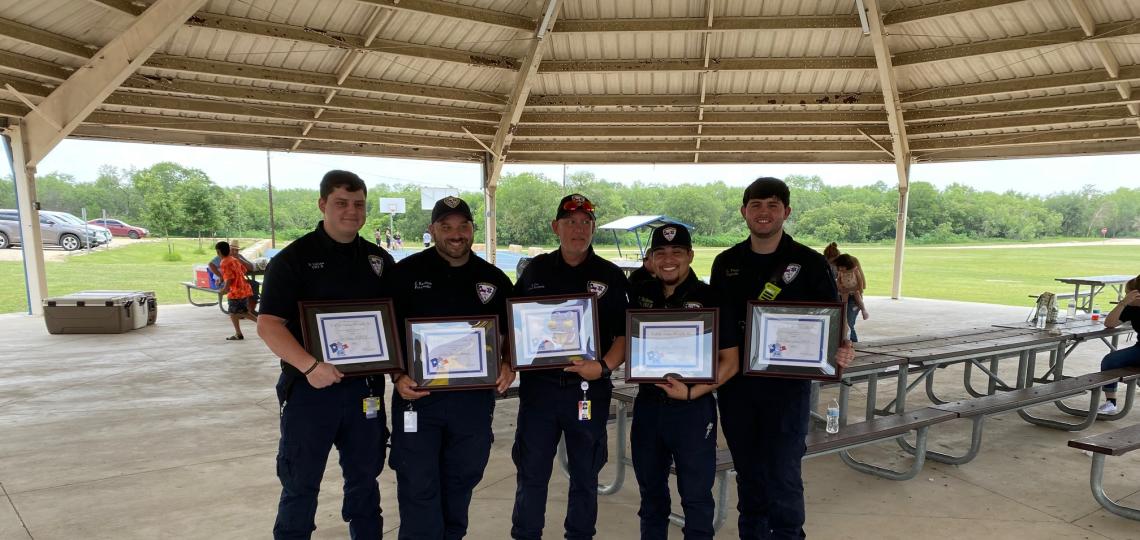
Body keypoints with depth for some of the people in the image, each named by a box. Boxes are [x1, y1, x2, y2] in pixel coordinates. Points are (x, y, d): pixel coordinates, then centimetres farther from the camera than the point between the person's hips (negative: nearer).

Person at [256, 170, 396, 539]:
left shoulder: (380, 260, 7)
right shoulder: (293, 258, -6)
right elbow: (268, 325, -13)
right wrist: (310, 365, -26)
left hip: (365, 387, 4)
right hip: (310, 388, -4)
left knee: (365, 478, 18)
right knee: (300, 484, 8)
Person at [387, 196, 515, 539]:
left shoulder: (494, 279, 5)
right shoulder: (407, 272, -3)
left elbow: (510, 332, 14)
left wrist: (508, 365, -5)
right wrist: (398, 376, -14)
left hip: (475, 397, 3)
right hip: (417, 395, -3)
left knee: (461, 483, 17)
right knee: (418, 488, 2)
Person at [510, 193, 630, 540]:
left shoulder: (611, 276, 1)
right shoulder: (535, 270, 6)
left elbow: (625, 333, -3)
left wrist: (604, 367, -18)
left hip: (589, 388, -1)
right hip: (538, 385, 1)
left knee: (585, 475, 13)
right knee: (531, 473, 10)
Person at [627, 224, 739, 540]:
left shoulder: (709, 298, -8)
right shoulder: (639, 294, 3)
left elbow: (730, 362, -8)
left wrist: (692, 392, -18)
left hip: (693, 408, -4)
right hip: (647, 404, 4)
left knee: (696, 495, 7)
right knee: (650, 491, 18)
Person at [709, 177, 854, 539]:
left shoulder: (810, 263, -4)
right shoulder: (726, 263, 6)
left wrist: (842, 350, -23)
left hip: (787, 386, -3)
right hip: (735, 384, 4)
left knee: (783, 478, 0)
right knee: (748, 476, 15)